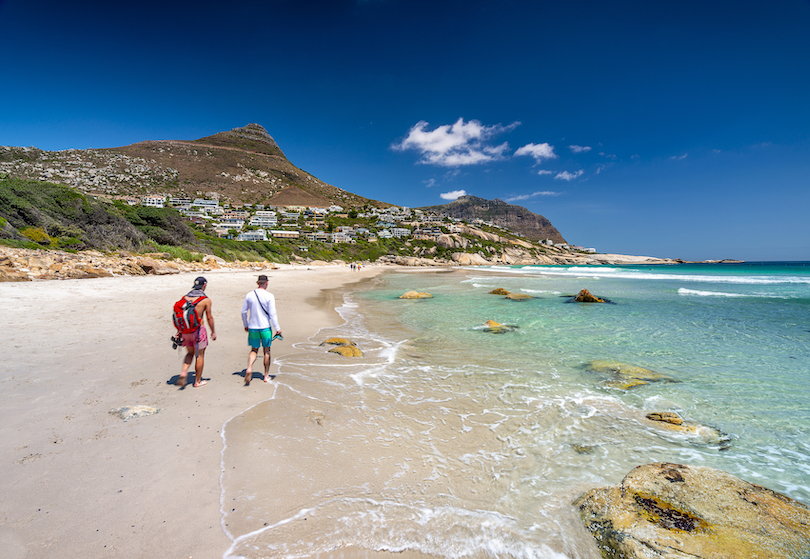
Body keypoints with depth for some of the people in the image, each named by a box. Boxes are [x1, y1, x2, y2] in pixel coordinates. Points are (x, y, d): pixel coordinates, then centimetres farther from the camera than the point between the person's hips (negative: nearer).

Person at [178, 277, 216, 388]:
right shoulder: (206, 299, -10)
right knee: (200, 355, 8)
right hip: (199, 330, -5)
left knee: (190, 353, 23)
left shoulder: (185, 297, 3)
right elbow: (209, 317, -7)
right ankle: (197, 381, 16)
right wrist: (213, 332, 3)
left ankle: (183, 373, 3)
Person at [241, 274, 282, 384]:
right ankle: (266, 376, 17)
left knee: (254, 350, 13)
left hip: (252, 328, 3)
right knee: (267, 351, 10)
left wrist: (245, 325, 21)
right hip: (265, 327, -3)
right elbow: (272, 314, -13)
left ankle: (249, 368, -12)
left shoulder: (249, 295, 2)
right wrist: (277, 328, -8)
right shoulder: (269, 296, -10)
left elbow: (243, 312, 8)